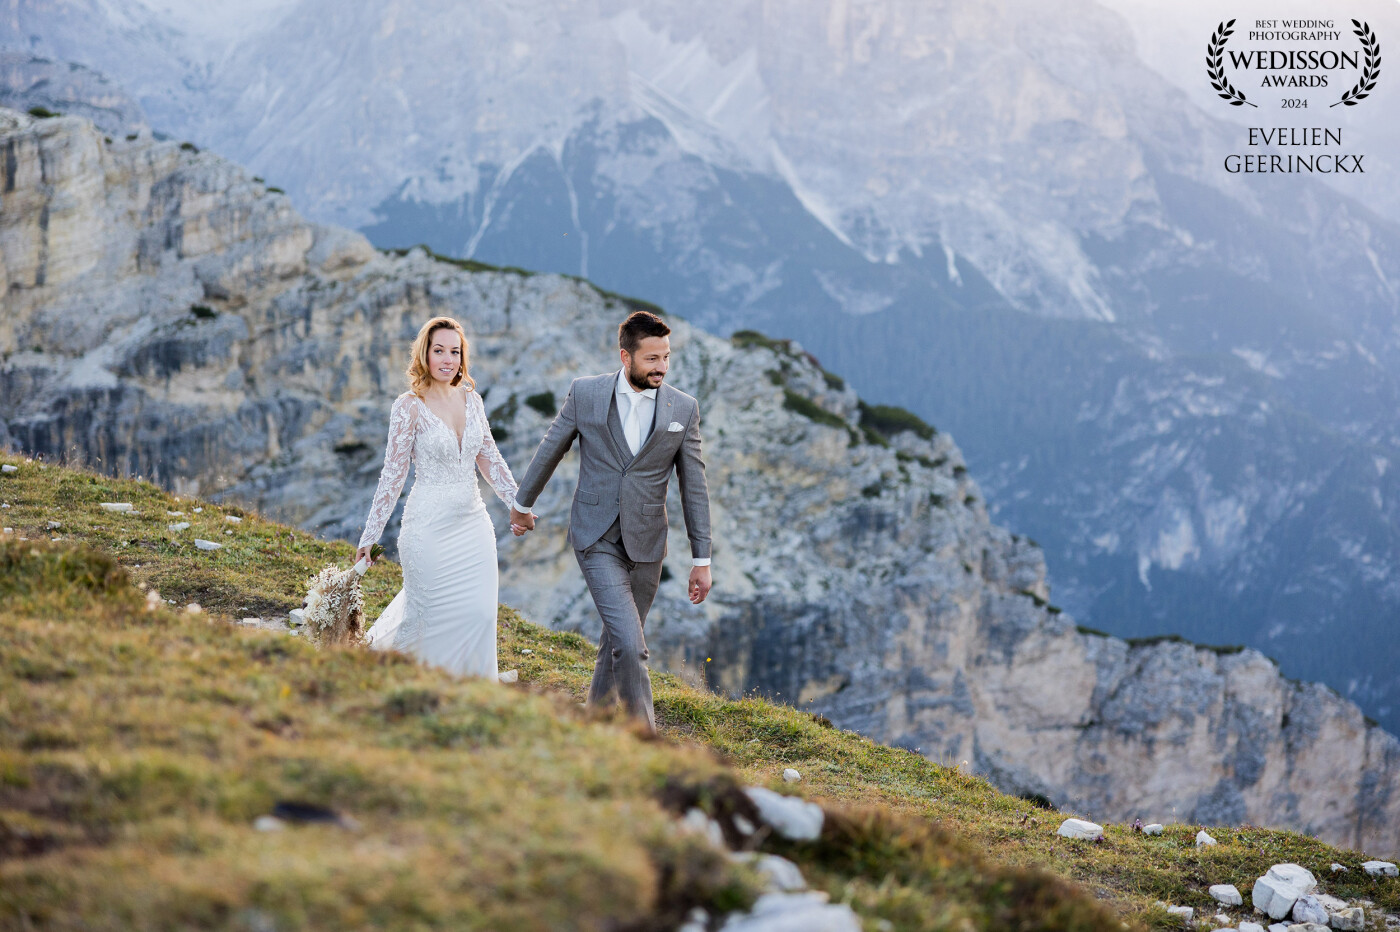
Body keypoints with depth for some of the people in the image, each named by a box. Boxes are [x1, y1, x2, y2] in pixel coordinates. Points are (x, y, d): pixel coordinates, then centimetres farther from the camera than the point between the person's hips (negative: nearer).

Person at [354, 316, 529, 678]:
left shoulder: (470, 398, 5)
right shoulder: (409, 406, -10)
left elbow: (488, 458, 14)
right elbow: (393, 474, -8)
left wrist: (518, 505, 11)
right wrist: (369, 537, -9)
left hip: (473, 523, 5)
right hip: (430, 527, -5)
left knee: (479, 614, -1)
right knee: (430, 614, 3)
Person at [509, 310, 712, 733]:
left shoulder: (683, 409, -3)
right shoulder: (585, 393, -7)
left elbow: (694, 486, 2)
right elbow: (550, 450, 8)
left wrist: (701, 559, 2)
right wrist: (522, 502, 19)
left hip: (645, 543, 3)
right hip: (597, 539, -3)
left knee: (619, 641, 15)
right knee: (629, 644, -15)